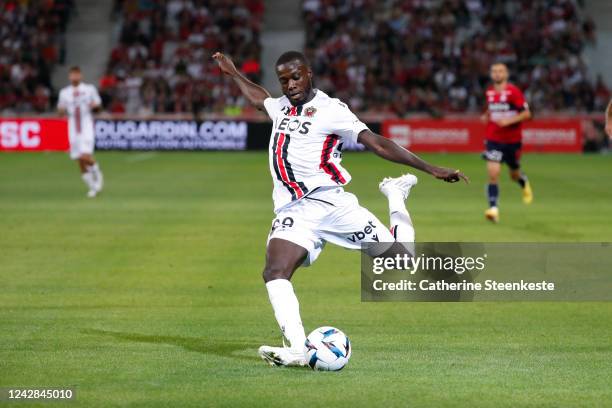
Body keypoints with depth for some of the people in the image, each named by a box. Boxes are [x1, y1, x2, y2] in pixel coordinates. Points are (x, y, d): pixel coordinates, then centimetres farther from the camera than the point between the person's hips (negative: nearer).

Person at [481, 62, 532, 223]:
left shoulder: (513, 92, -12)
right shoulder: (489, 92, 5)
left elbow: (526, 114, -13)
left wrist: (509, 121, -24)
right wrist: (486, 116, 5)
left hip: (512, 139, -2)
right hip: (493, 139, 2)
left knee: (514, 174, 15)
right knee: (493, 174, -16)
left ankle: (525, 183, 52)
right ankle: (493, 208, -17)